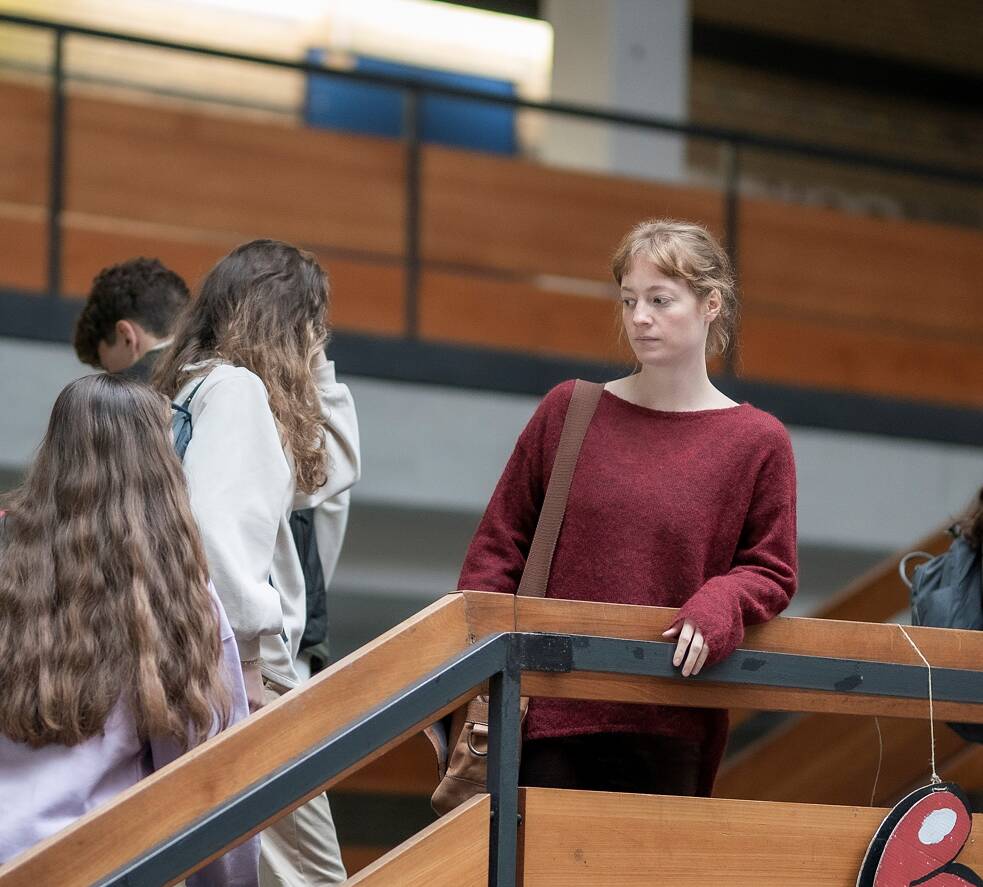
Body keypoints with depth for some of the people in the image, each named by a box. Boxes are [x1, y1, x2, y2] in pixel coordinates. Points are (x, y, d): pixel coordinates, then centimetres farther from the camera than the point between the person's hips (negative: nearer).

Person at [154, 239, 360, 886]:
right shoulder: (234, 387, -8)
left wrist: (316, 365, 22)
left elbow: (335, 466, 29)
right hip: (244, 664, -10)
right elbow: (217, 526, -22)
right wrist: (257, 651, -19)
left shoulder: (208, 385, 21)